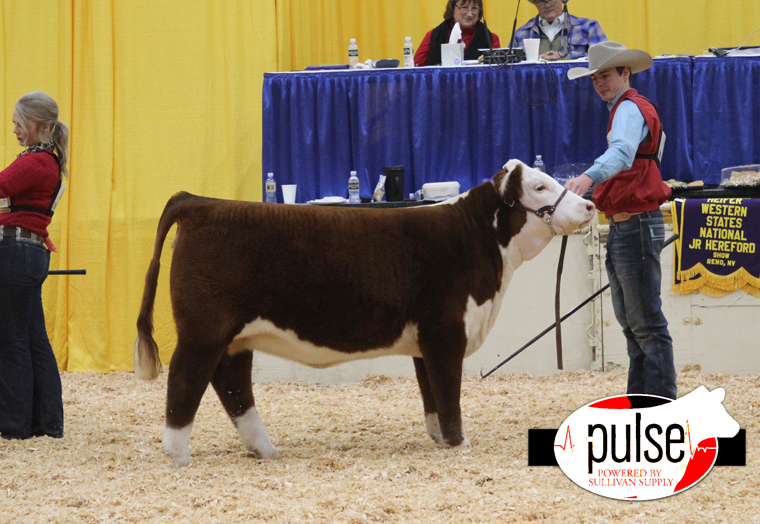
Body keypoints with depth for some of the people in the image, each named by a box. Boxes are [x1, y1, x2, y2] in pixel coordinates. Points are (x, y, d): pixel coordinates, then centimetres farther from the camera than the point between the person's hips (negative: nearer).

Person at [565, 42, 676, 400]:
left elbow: (622, 152, -35)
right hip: (623, 226, 11)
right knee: (630, 320, 17)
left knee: (646, 322, -10)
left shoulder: (629, 109, -14)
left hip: (637, 224, -11)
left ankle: (663, 402, -8)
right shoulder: (625, 109, 20)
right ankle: (639, 399, 25)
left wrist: (590, 177, -52)